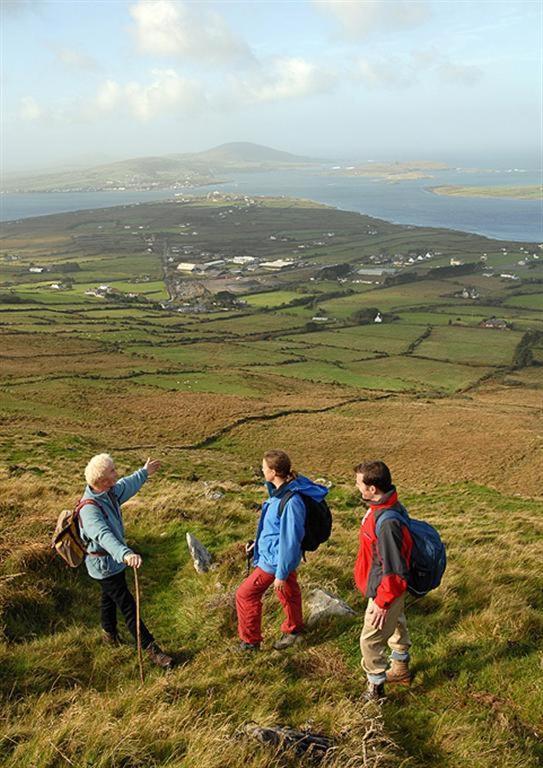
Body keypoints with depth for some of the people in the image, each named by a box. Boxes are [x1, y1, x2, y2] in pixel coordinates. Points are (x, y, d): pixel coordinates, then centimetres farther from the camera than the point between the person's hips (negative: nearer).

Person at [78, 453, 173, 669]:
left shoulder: (109, 491, -8)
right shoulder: (90, 509, -36)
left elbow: (126, 485, 16)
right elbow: (104, 536, -54)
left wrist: (144, 472, 31)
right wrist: (125, 554, -70)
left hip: (113, 560, 9)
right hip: (105, 564, -9)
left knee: (109, 597, 28)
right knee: (128, 607, -1)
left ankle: (109, 634, 50)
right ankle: (152, 651, 7)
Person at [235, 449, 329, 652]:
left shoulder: (291, 502, -33)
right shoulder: (280, 491, -3)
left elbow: (290, 540, -26)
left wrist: (281, 574, -18)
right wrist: (259, 542, 22)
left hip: (275, 558, -8)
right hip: (272, 550, 8)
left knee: (245, 595, 5)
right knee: (288, 592, 26)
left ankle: (250, 641, 23)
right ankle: (294, 628, 47)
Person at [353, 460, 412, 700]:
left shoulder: (386, 522, -37)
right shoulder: (384, 506, -6)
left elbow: (394, 570, -31)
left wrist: (382, 603, -20)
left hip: (385, 591, -9)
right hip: (393, 589, 9)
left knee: (370, 640, 6)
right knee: (396, 627, 28)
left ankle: (375, 689, 25)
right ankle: (401, 670, 49)